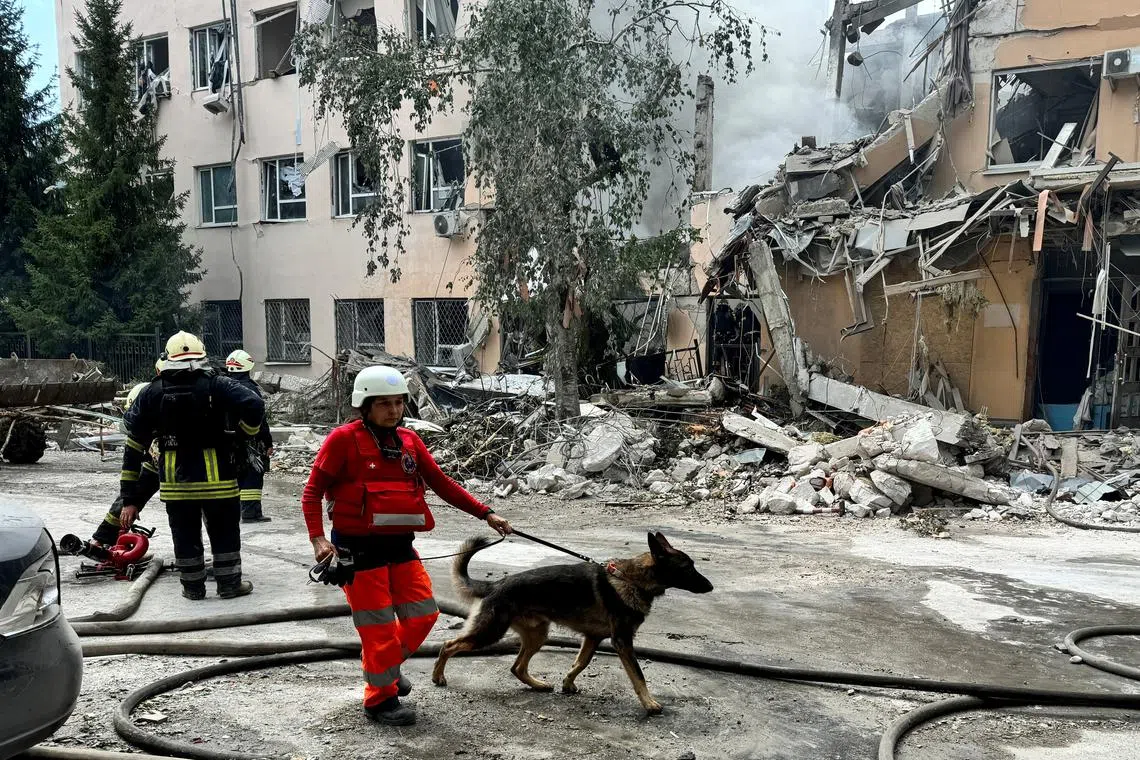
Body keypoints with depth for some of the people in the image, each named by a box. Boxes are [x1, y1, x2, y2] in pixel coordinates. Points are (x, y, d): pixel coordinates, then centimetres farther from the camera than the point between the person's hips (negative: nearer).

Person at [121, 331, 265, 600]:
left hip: (175, 480, 2)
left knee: (185, 536, 15)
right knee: (225, 533, 13)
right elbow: (254, 406, -20)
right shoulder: (216, 386, -7)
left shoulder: (152, 392, 3)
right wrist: (240, 438, -1)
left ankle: (193, 587, 25)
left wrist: (129, 496, 7)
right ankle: (230, 584, 20)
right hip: (217, 477, -2)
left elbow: (134, 444, 3)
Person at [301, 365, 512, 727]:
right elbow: (313, 492, -8)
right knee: (379, 626, 1)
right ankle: (380, 698, 21)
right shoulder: (344, 439, -10)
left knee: (423, 614, 10)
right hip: (359, 549, -6)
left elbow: (441, 483, 10)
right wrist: (318, 538, -21)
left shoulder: (409, 440, 6)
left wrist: (485, 513, 5)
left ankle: (387, 666, 36)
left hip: (400, 546, 6)